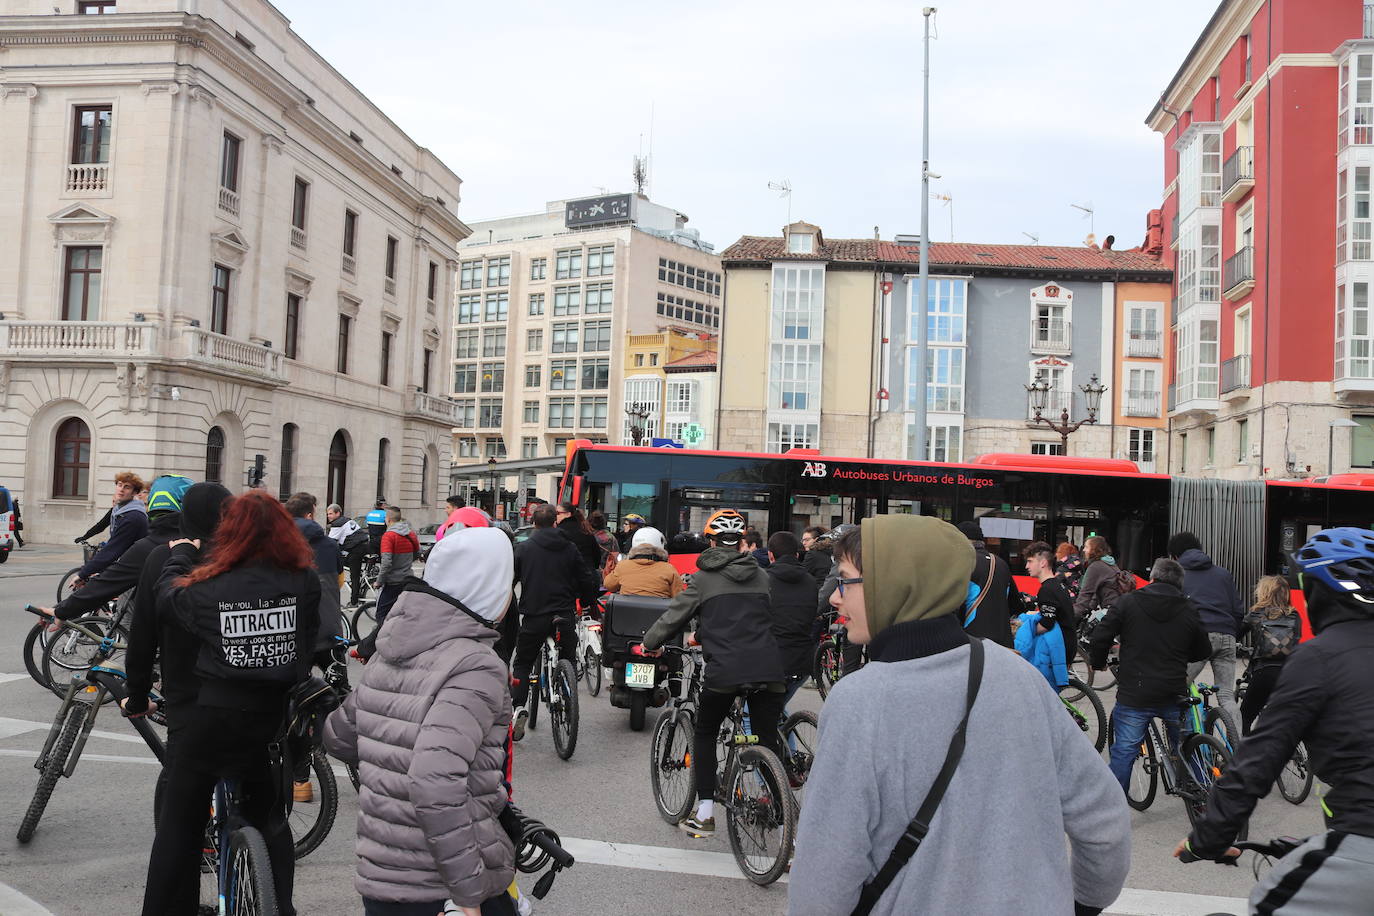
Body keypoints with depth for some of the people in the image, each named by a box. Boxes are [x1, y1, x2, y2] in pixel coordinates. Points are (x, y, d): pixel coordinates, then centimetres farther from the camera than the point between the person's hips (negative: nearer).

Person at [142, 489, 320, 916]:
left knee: (179, 824, 14)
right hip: (276, 716, 3)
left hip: (216, 715, -3)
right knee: (270, 818, 22)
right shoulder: (305, 581, -9)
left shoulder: (211, 588, -14)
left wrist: (182, 553, 22)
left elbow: (168, 595, 7)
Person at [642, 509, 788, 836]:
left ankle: (705, 813, 15)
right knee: (769, 739, 16)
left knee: (705, 735, 17)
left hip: (725, 669, -3)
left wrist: (649, 643, 26)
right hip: (768, 669, 3)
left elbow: (674, 616, 6)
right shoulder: (762, 577, 17)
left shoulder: (704, 579, 5)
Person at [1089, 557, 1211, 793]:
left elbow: (1099, 639, -8)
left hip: (1134, 695, -2)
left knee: (1124, 751, 3)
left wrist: (1098, 663, 12)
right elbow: (1202, 652, 11)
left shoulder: (1127, 602, -4)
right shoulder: (1189, 610, 2)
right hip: (1174, 694, 3)